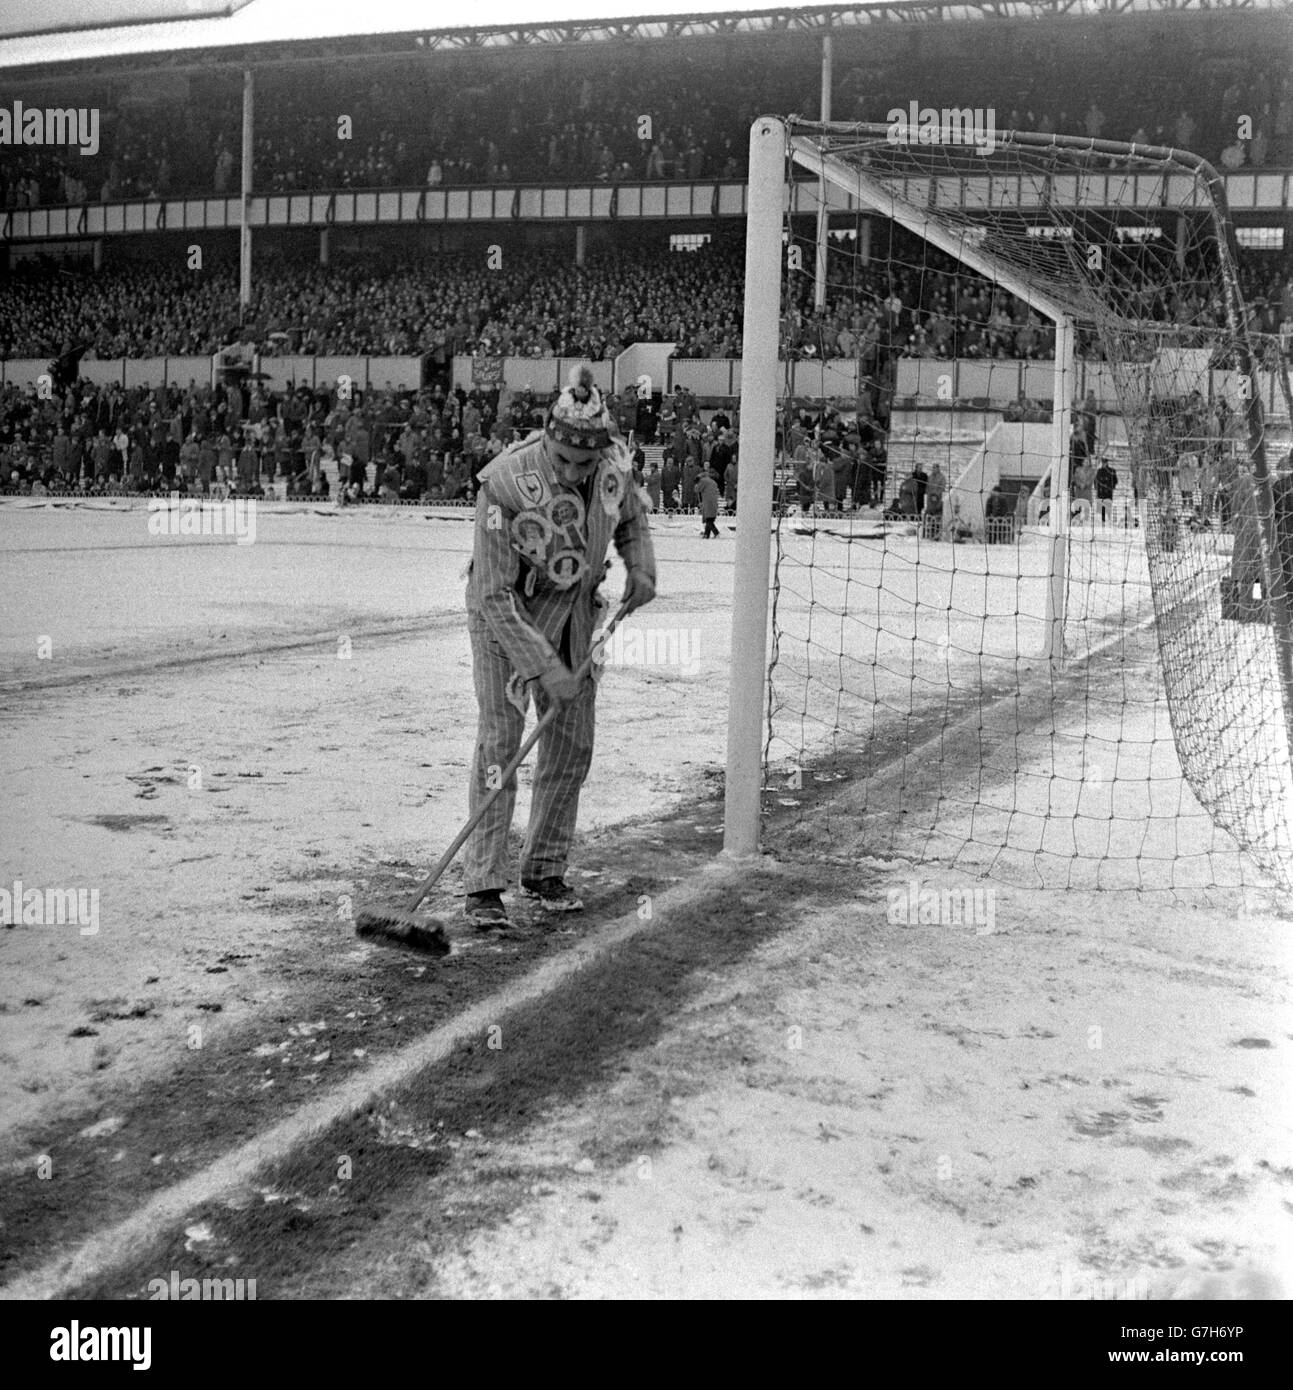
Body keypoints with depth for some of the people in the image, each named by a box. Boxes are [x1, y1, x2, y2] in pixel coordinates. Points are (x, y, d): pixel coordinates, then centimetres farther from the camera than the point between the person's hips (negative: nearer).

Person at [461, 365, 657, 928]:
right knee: (500, 740, -10)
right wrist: (545, 667, -32)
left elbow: (632, 518, 11)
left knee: (571, 745, 6)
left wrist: (641, 568, -8)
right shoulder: (505, 483, -31)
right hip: (504, 612, -5)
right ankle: (483, 885, -4)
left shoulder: (614, 466, -15)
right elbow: (495, 595, -29)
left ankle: (544, 871, 20)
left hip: (574, 614, 5)